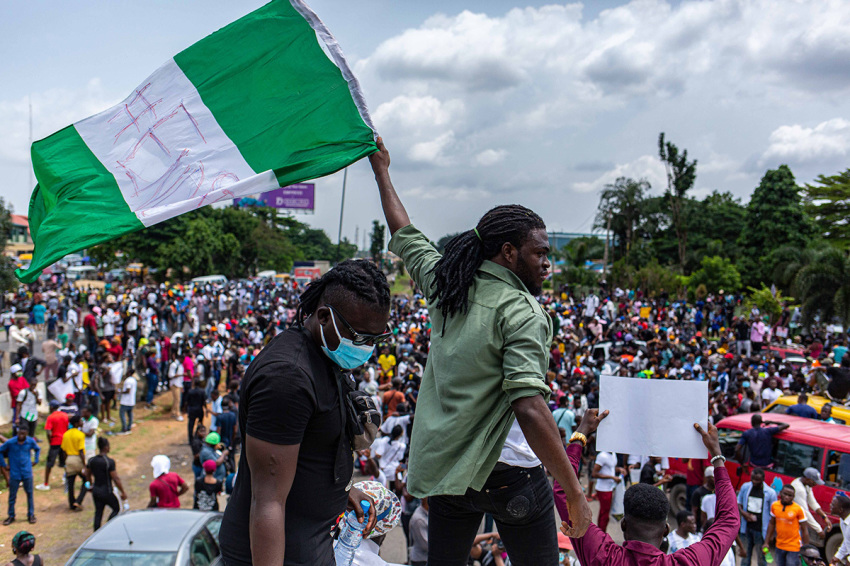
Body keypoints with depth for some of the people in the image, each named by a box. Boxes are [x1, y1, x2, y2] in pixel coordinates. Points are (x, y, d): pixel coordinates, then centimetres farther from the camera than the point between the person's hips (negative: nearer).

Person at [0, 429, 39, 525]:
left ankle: (31, 514, 18)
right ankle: (11, 516, 21)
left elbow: (37, 449, 16)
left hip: (27, 473, 1)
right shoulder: (10, 442, -12)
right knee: (12, 495, 6)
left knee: (30, 494, 6)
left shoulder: (31, 441, -4)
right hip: (15, 473, -1)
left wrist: (35, 461, 8)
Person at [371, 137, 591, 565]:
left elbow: (404, 236, 21)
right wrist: (574, 493, -21)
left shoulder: (444, 283, 4)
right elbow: (529, 409, -26)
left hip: (441, 462, 7)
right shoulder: (521, 312, -16)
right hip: (508, 471, -6)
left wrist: (382, 171, 36)